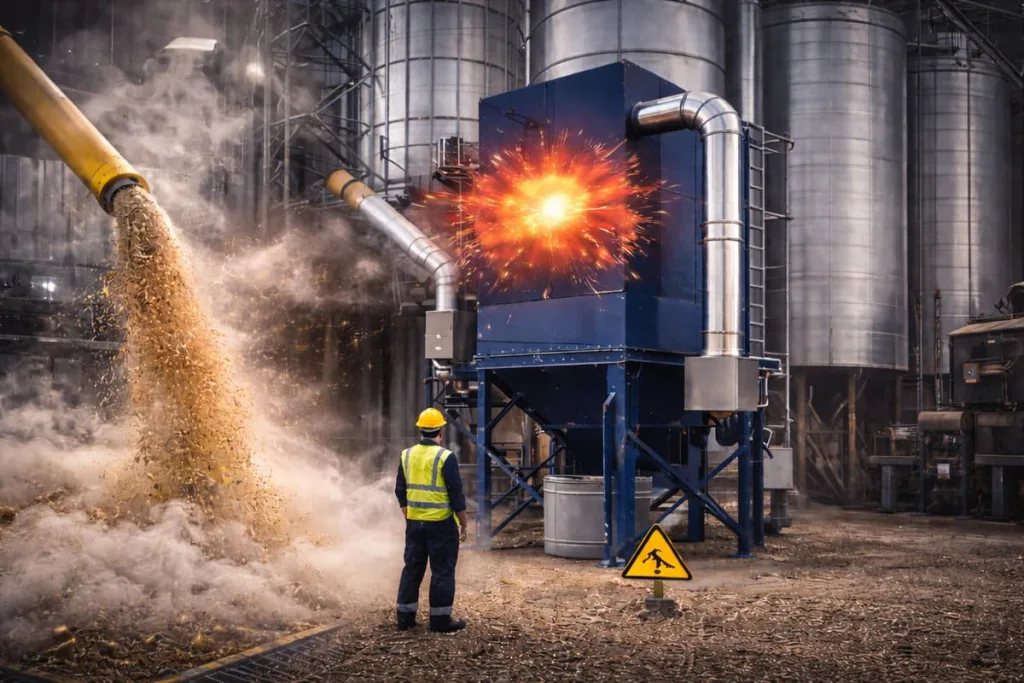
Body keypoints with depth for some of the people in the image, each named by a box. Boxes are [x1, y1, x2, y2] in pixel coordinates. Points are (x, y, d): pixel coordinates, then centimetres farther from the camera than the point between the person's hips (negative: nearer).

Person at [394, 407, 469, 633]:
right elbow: (456, 494, -11)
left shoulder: (407, 455, 4)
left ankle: (405, 616, 19)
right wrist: (463, 524, -2)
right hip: (441, 523, -5)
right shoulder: (445, 457, -13)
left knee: (412, 568, 14)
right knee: (442, 571, 3)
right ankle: (441, 619, 7)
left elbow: (400, 491, 12)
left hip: (414, 522, 5)